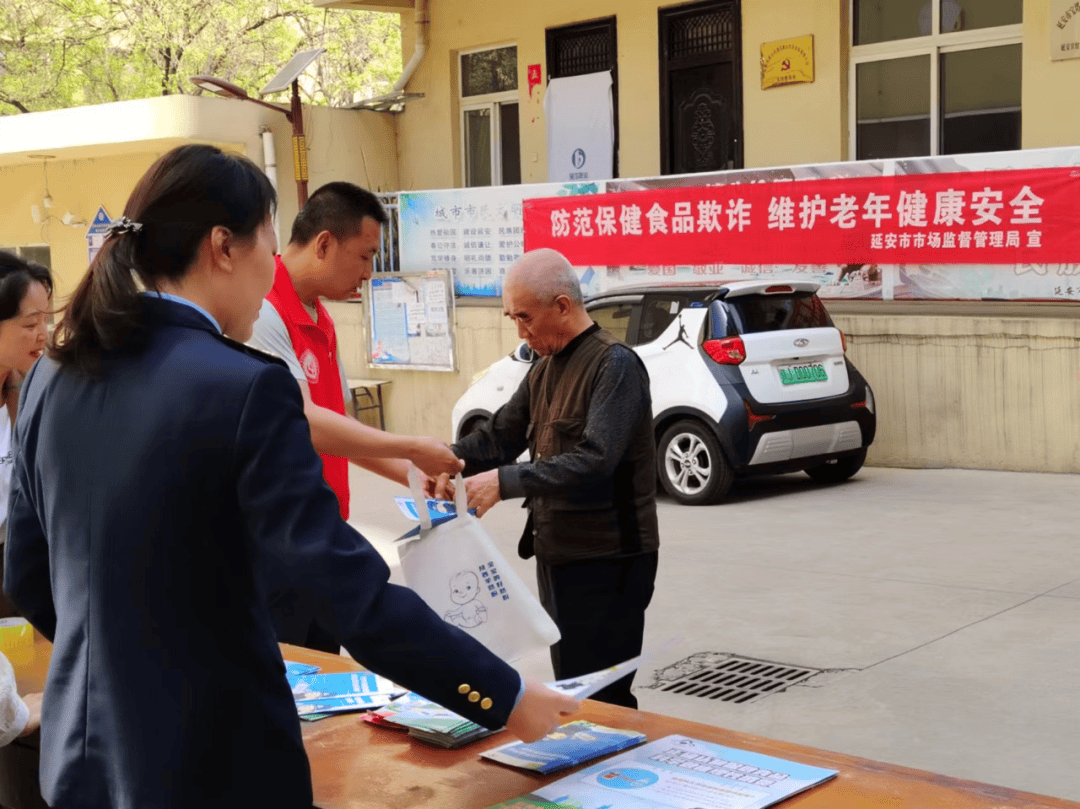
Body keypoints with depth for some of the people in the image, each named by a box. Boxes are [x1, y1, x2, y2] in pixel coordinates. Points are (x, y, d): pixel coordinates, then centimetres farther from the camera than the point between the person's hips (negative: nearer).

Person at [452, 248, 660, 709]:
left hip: (607, 562, -9)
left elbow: (594, 462, -26)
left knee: (600, 703, -7)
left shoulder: (614, 364, -15)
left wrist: (505, 481, -29)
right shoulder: (545, 369, 14)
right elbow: (500, 437, 14)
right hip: (557, 555, 9)